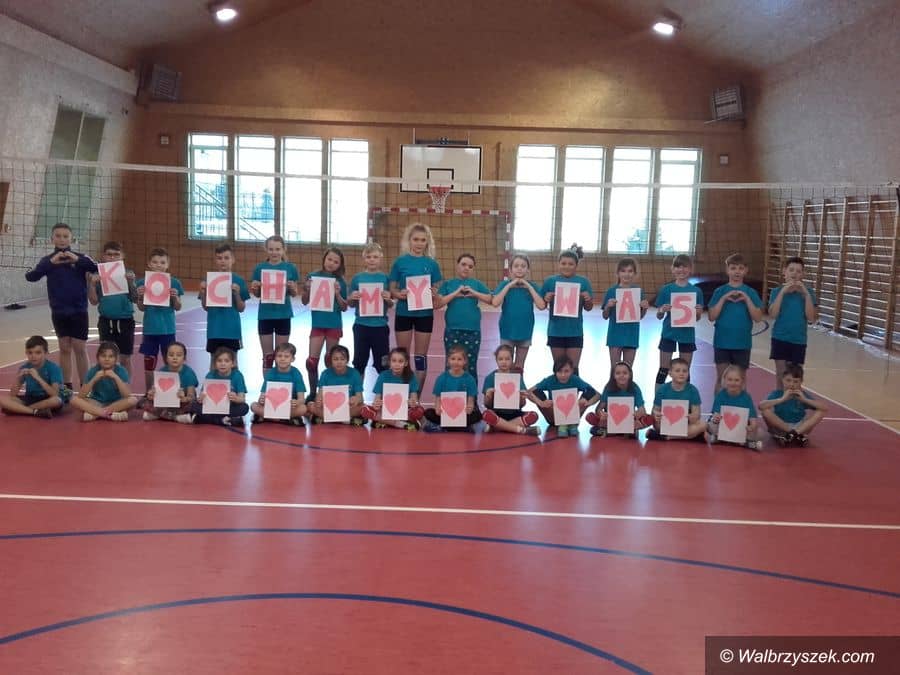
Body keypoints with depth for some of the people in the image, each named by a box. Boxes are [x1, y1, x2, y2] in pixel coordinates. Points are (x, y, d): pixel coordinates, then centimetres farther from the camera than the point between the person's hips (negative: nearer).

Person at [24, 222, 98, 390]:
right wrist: (51, 262, -23)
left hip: (79, 311, -1)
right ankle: (66, 385, 18)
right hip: (59, 312, 2)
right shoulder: (48, 260, 2)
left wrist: (78, 260, -25)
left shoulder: (80, 257, -1)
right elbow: (30, 276, -12)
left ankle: (85, 386, 9)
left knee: (80, 349, 1)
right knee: (64, 348, 10)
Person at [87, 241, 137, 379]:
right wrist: (92, 283, -17)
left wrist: (130, 282, -24)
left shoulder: (128, 274, -4)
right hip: (106, 321, 0)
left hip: (125, 321, 0)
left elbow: (135, 298, -9)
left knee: (125, 359, 9)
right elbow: (94, 301, -3)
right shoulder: (98, 275, -2)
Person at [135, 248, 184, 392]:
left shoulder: (174, 283, -3)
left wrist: (175, 297, -18)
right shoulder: (143, 283, -1)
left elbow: (177, 308, 0)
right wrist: (140, 296, -16)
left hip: (168, 329, -1)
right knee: (149, 362, 10)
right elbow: (141, 308, 2)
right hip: (150, 329, 1)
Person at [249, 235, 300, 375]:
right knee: (267, 355, 6)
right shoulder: (259, 268, 0)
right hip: (265, 315, 0)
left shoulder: (290, 268, -1)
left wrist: (292, 288, -18)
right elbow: (257, 294, 5)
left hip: (283, 315, 0)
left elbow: (294, 294, 3)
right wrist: (255, 288, -16)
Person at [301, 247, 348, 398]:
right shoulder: (313, 276, -1)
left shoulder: (340, 282, -1)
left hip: (334, 324, 0)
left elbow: (344, 307, 1)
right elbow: (304, 302, 4)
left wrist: (337, 294, -15)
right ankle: (313, 393, 11)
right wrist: (307, 289, -14)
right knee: (312, 360, -4)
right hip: (317, 323, 0)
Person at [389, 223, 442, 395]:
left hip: (425, 314, 1)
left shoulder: (432, 263, 2)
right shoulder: (400, 261, 0)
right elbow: (391, 289, 2)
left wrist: (434, 294, -16)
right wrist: (399, 294, -19)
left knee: (421, 357, 6)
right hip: (403, 313, -1)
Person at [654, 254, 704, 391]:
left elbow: (698, 318, 6)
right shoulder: (666, 289, -2)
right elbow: (659, 316, 1)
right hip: (668, 334, -1)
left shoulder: (696, 291, 1)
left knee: (685, 371, 10)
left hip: (687, 335, 1)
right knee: (663, 370, 3)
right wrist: (662, 310, -20)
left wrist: (698, 312, -15)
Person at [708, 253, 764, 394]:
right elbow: (712, 317, -6)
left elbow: (758, 317, -7)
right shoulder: (720, 291, 0)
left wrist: (746, 299, -15)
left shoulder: (750, 292, 1)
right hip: (722, 342, 0)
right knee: (721, 379, 5)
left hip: (742, 343, 1)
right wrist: (724, 299, -15)